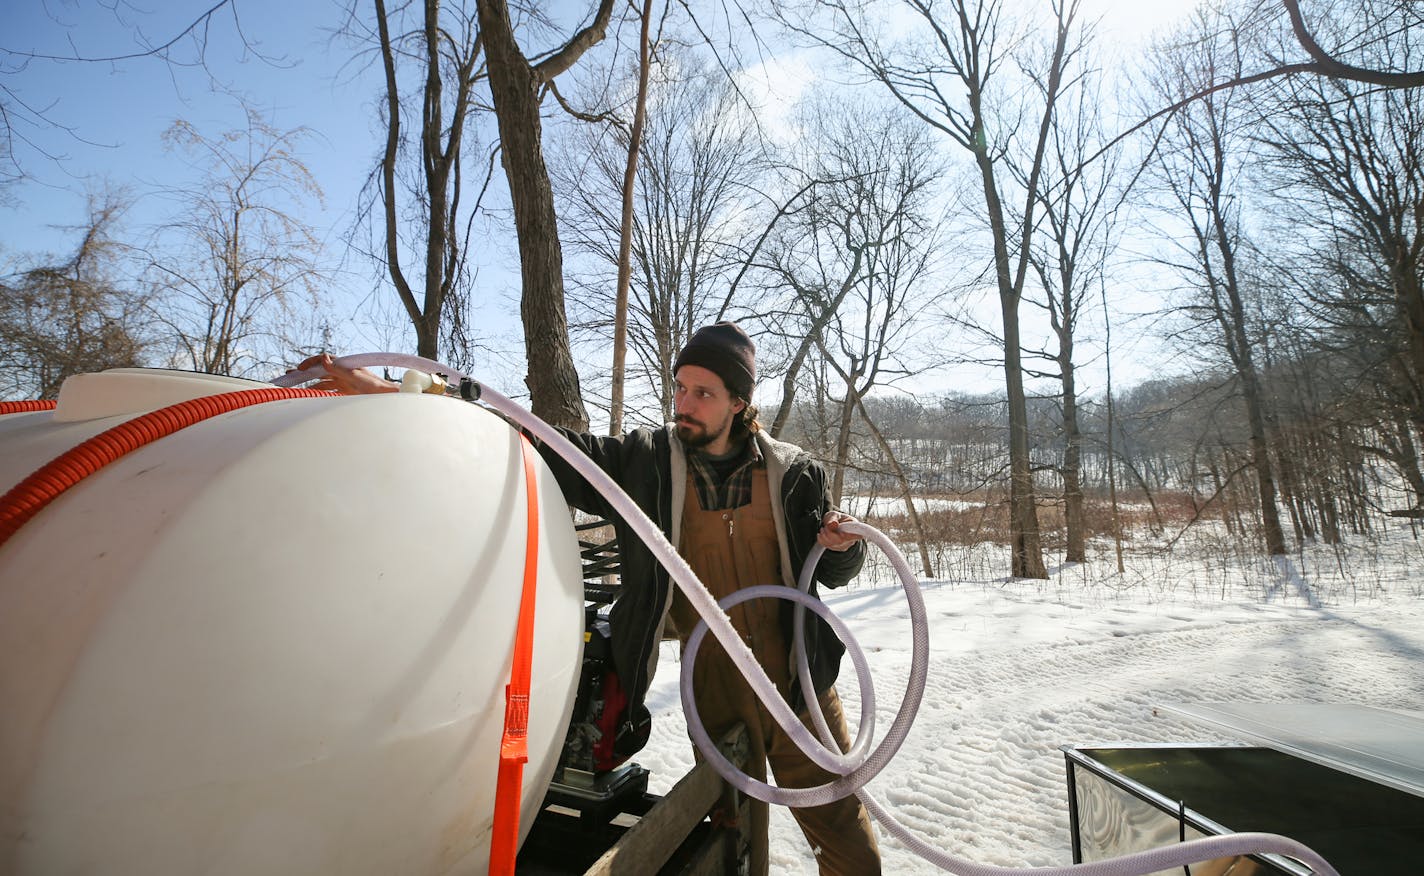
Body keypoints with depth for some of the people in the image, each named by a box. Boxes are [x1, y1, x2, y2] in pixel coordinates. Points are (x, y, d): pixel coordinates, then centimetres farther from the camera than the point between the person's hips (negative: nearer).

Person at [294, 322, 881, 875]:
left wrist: (843, 545, -17)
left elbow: (832, 570, 8)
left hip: (800, 683, 1)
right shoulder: (644, 462, -6)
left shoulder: (792, 471, -3)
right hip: (715, 686, 0)